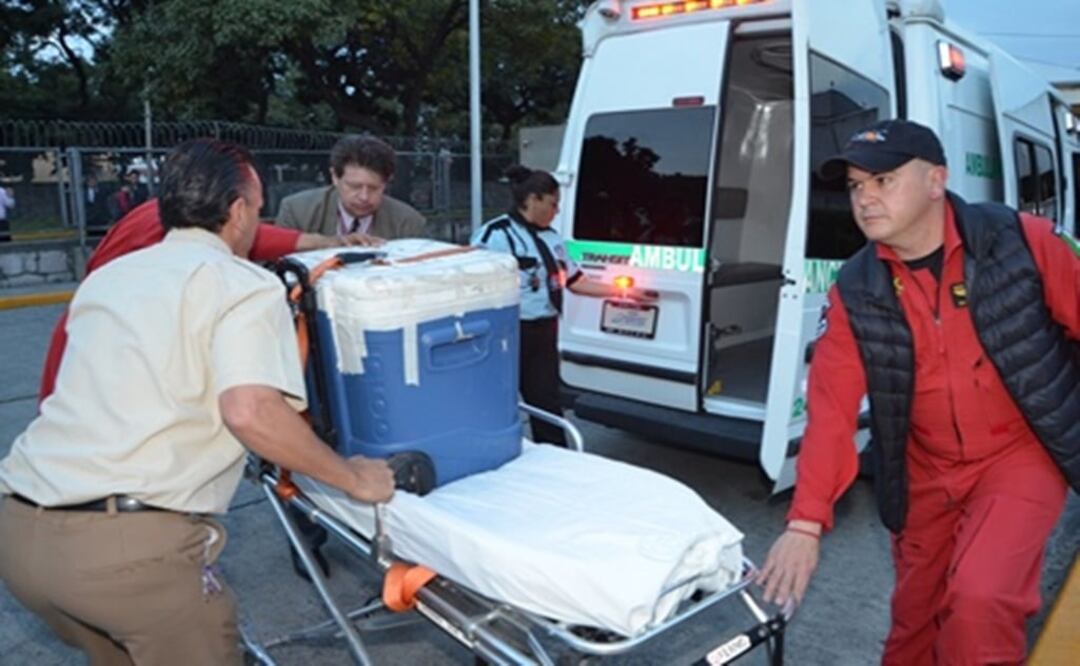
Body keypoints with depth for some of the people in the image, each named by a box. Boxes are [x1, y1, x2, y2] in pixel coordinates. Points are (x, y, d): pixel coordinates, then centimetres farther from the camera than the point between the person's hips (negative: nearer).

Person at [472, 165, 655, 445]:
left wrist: (625, 292, 17)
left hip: (544, 332, 7)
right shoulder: (497, 233, -12)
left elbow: (576, 282, 17)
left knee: (547, 402, 12)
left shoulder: (550, 237, 13)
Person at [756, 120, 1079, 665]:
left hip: (1021, 453, -2)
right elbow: (831, 411, -15)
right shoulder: (854, 293, -11)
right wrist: (806, 523, -21)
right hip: (928, 470, 3)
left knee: (979, 599, -21)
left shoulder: (1021, 240, -15)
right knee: (914, 616, 15)